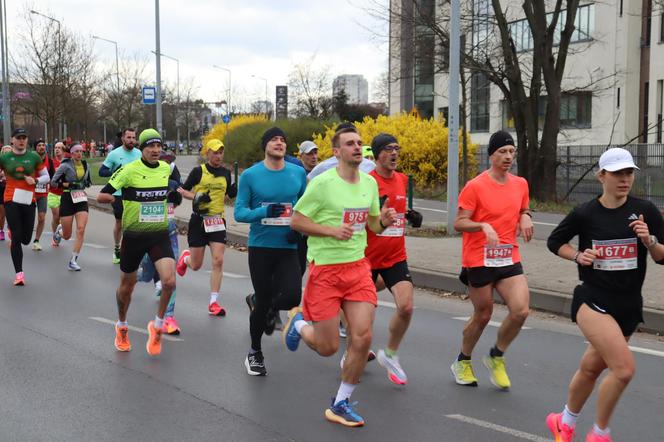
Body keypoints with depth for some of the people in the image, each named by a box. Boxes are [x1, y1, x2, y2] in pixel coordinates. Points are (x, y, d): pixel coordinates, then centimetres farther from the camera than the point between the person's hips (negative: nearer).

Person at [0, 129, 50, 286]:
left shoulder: (34, 157, 3)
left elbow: (46, 177, 8)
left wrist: (35, 181, -9)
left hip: (29, 201, 2)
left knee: (26, 239, 7)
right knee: (16, 237, -7)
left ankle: (13, 233, 44)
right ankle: (19, 273, 0)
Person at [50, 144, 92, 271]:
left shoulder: (86, 165, 8)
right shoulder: (65, 165, -7)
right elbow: (53, 182, -4)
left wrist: (86, 184, 2)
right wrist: (68, 184, -15)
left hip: (82, 199, 3)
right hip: (68, 199, -3)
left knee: (81, 230, -15)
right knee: (67, 236, 4)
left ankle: (73, 261, -9)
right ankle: (60, 229, 44)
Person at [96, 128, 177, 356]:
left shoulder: (167, 168, 2)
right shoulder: (129, 170, -13)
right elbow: (102, 196, -11)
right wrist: (124, 199, -14)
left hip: (160, 234, 2)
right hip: (134, 235, -2)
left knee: (169, 281, -17)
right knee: (127, 285, 14)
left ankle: (157, 325, 7)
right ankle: (121, 327, 40)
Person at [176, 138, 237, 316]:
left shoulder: (226, 173, 7)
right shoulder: (198, 171, -4)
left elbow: (231, 194, 16)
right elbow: (182, 190, 1)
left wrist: (240, 185, -3)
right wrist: (196, 197, -16)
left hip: (218, 220, 2)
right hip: (199, 220, -2)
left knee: (218, 261, -9)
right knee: (196, 265, 5)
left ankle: (213, 302, -2)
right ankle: (185, 257, 44)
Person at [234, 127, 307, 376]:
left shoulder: (298, 173, 2)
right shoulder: (250, 175, -5)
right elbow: (239, 212, -6)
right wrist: (265, 211, -23)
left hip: (288, 248, 2)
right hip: (260, 246, -2)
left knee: (292, 297, -15)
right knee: (263, 301, 4)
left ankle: (271, 309, 24)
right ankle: (255, 353, 28)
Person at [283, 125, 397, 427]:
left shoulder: (370, 183, 6)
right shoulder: (322, 183, -12)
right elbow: (295, 221, -9)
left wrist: (384, 221, -5)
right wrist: (332, 231, -21)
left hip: (358, 267, 5)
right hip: (325, 269, -5)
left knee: (362, 338, -5)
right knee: (328, 347, 0)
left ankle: (340, 404, 13)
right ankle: (298, 322, 35)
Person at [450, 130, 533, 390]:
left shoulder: (521, 184, 7)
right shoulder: (475, 186, -10)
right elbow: (459, 223, -9)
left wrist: (525, 217, 0)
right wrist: (483, 225, -26)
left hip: (509, 259, 5)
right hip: (479, 260, -5)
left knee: (521, 310, -11)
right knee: (482, 315, 6)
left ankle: (496, 358, 14)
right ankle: (462, 362, 32)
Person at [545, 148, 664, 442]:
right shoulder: (585, 214, -7)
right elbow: (555, 241, 10)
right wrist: (578, 256, -8)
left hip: (629, 307, 3)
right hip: (593, 302, -3)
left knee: (590, 368, 18)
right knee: (624, 368, -20)